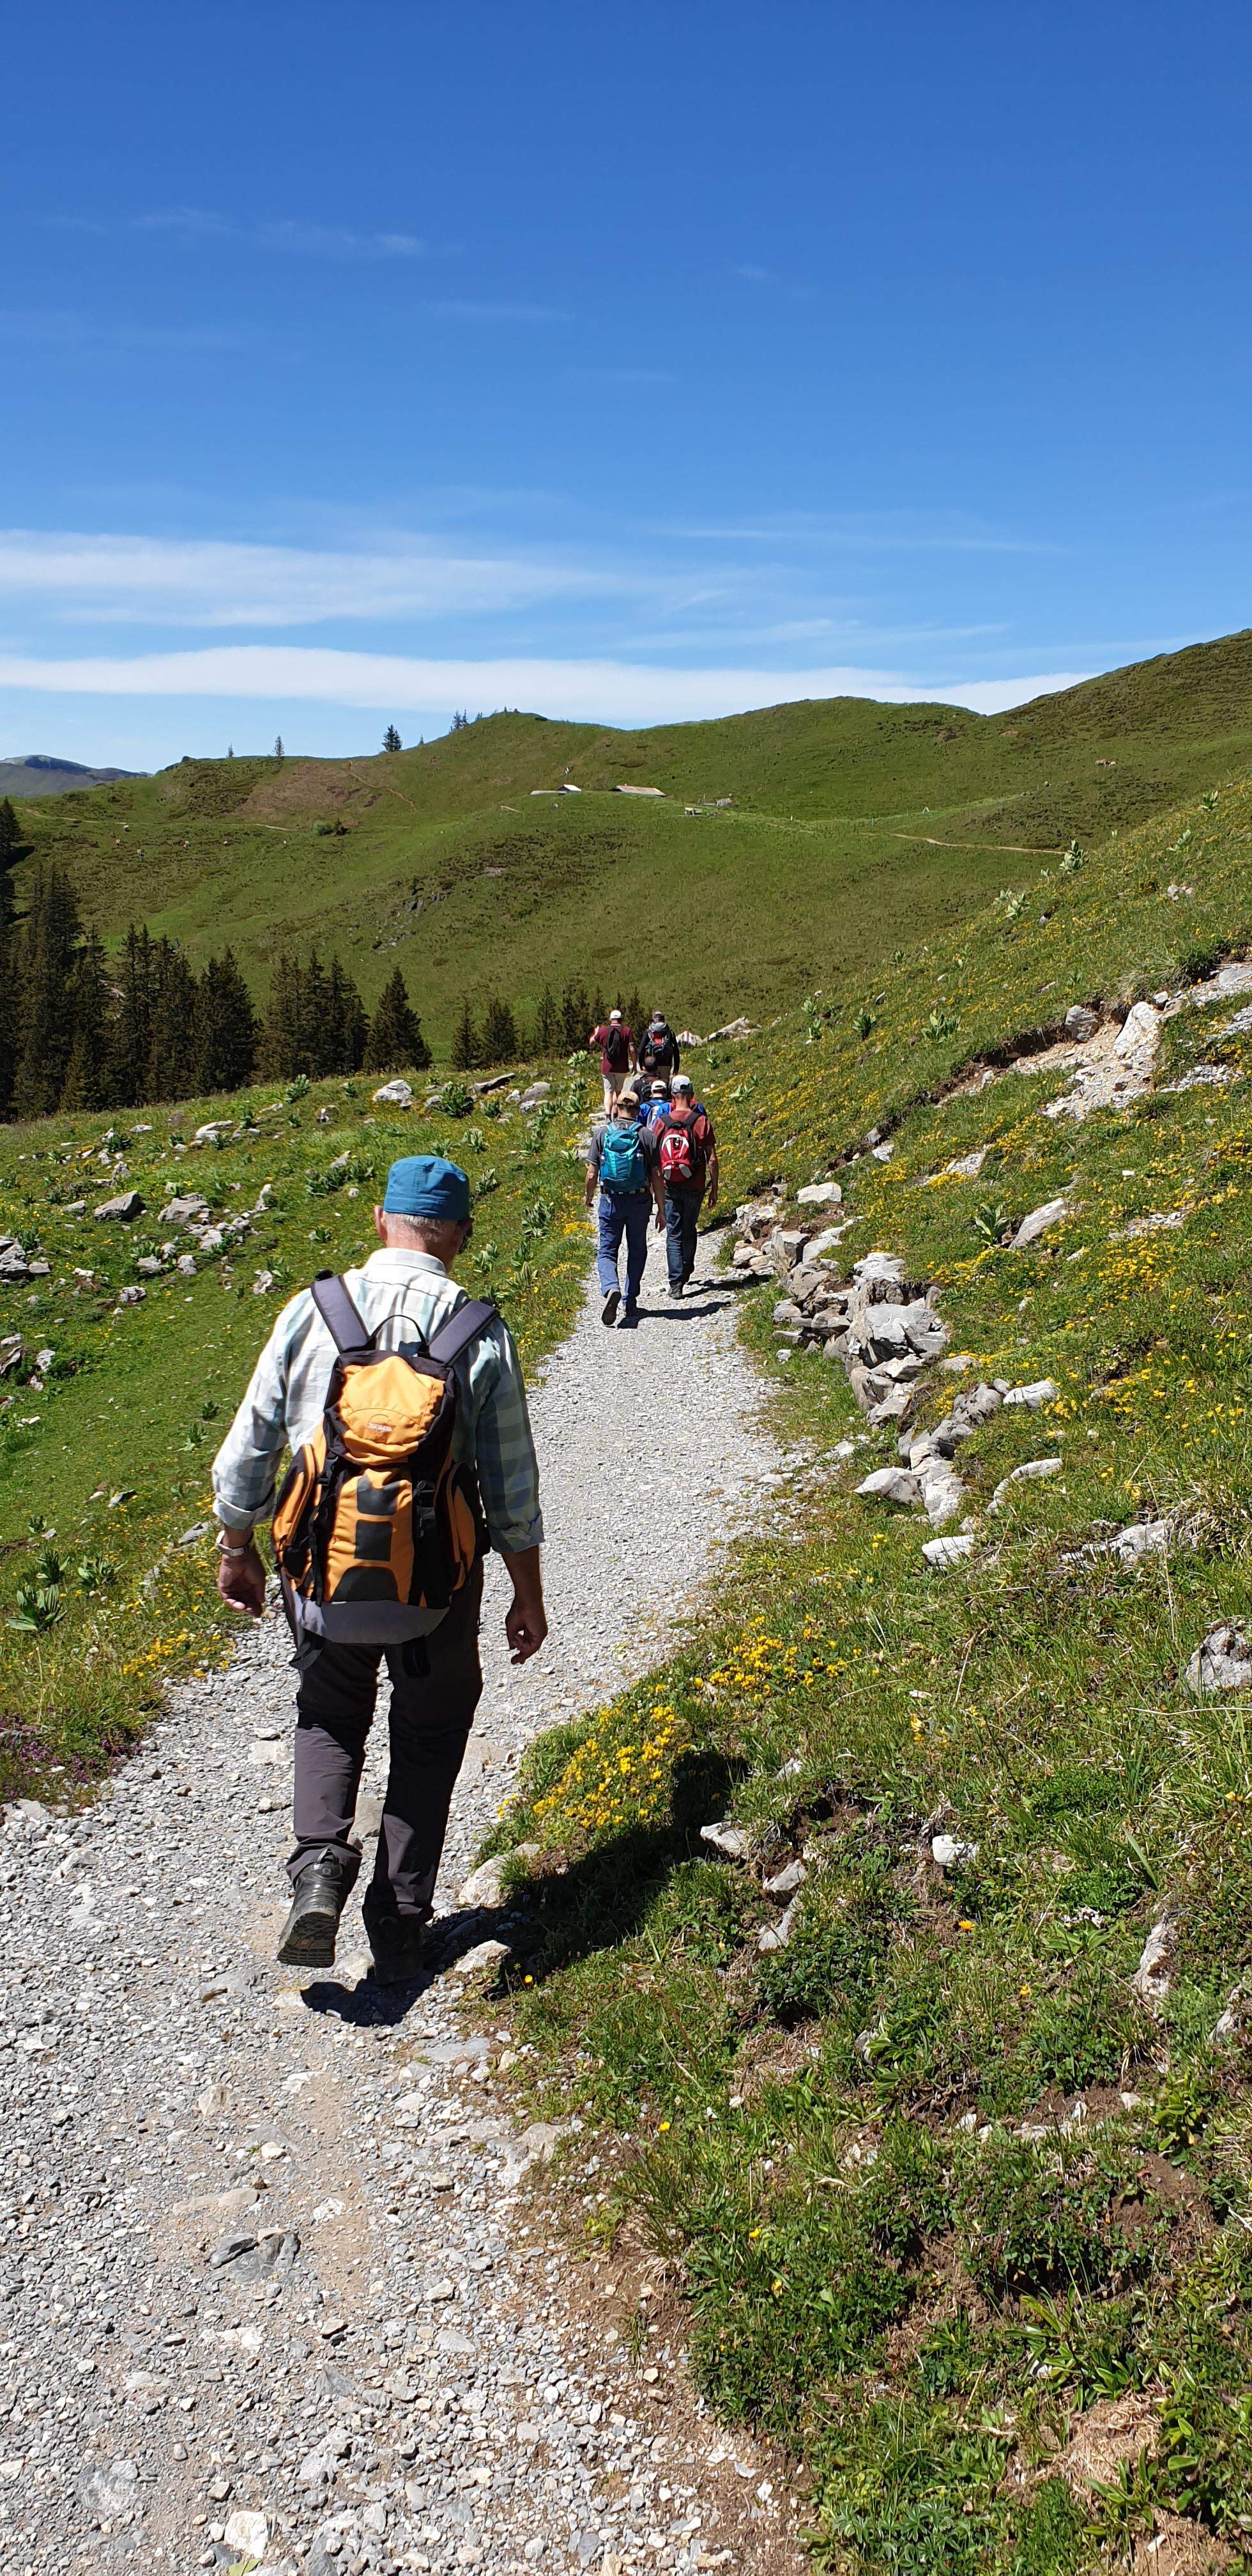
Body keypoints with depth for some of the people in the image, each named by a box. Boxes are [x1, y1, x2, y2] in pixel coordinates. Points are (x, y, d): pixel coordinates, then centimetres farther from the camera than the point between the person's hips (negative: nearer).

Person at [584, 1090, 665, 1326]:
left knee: (607, 1251, 5)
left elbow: (592, 1174, -3)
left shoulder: (602, 1135, -2)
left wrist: (589, 1197, 17)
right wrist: (661, 1211, 3)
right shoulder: (647, 1136, -2)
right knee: (637, 1251, 16)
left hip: (610, 1200, -1)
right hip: (639, 1201, 1)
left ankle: (611, 1289, -23)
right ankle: (630, 1304, 20)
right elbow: (656, 1177, -4)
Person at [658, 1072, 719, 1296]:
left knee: (673, 1235, 4)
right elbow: (712, 1159, -7)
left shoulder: (663, 1123, -3)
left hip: (670, 1187, 0)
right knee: (689, 1231, 19)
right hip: (694, 1187, 0)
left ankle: (676, 1282, -6)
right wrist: (714, 1189, 1)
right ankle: (687, 1271, 36)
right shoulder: (702, 1122, -7)